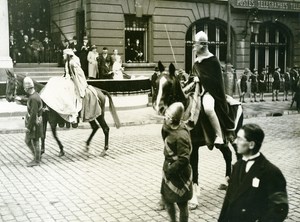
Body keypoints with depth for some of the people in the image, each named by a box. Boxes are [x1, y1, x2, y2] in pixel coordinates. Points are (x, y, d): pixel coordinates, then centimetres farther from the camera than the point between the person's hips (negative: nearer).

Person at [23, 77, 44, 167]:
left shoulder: (34, 98, -23)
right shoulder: (34, 95, 8)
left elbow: (33, 114, -24)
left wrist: (29, 127, -20)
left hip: (34, 124, -10)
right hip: (32, 123, 10)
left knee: (35, 142, 2)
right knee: (27, 140, 19)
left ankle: (37, 161, 15)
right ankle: (36, 156, 30)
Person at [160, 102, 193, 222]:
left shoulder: (181, 135, -28)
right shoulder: (170, 127, -3)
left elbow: (183, 159, -28)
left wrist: (170, 169, -18)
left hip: (178, 174, -9)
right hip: (169, 169, 9)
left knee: (182, 203, 9)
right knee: (166, 199, 22)